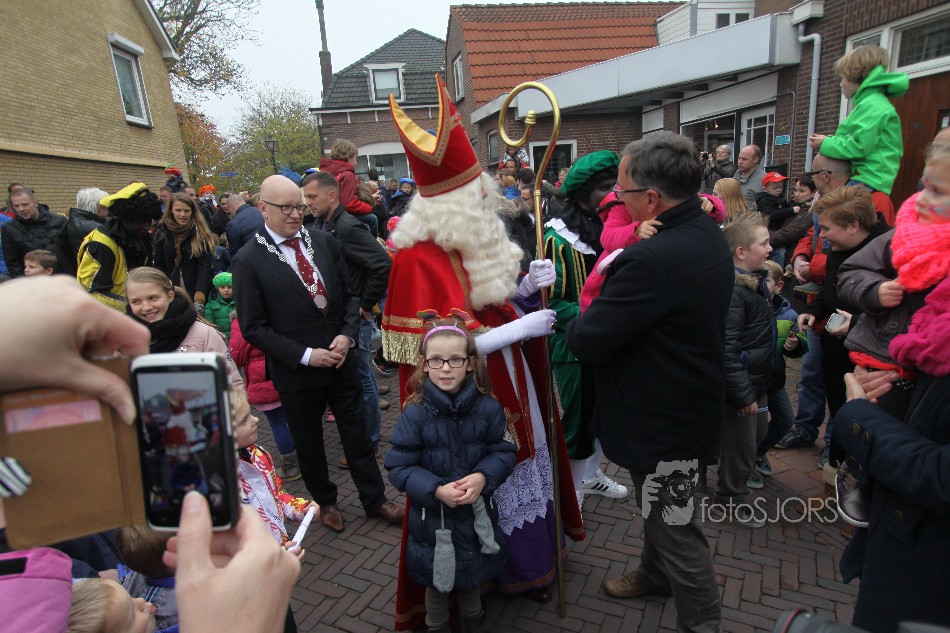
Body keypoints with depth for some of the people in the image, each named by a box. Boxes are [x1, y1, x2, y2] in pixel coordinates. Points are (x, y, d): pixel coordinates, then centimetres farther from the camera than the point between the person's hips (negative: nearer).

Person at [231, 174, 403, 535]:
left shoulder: (323, 241, -1)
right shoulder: (248, 260, -12)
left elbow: (349, 294, 6)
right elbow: (253, 327, -12)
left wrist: (347, 335, -10)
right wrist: (305, 355, -17)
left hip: (341, 360, 3)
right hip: (297, 371, -2)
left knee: (356, 434, 14)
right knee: (309, 442, 18)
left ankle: (374, 499, 33)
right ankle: (325, 501, 42)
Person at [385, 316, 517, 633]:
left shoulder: (487, 407, -14)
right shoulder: (415, 412, -18)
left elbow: (503, 452, -6)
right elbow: (399, 467, -14)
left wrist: (483, 477, -24)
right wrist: (436, 490, -27)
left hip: (477, 514, 2)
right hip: (431, 518, -1)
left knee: (473, 578, 25)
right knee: (436, 583, 21)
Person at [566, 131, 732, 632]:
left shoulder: (653, 259, -34)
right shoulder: (708, 234, 0)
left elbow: (586, 342, -28)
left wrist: (572, 320, -8)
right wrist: (603, 306, -3)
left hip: (662, 421, -10)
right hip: (688, 400, 10)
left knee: (677, 531, 11)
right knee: (660, 510, 30)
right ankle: (655, 576, 54)